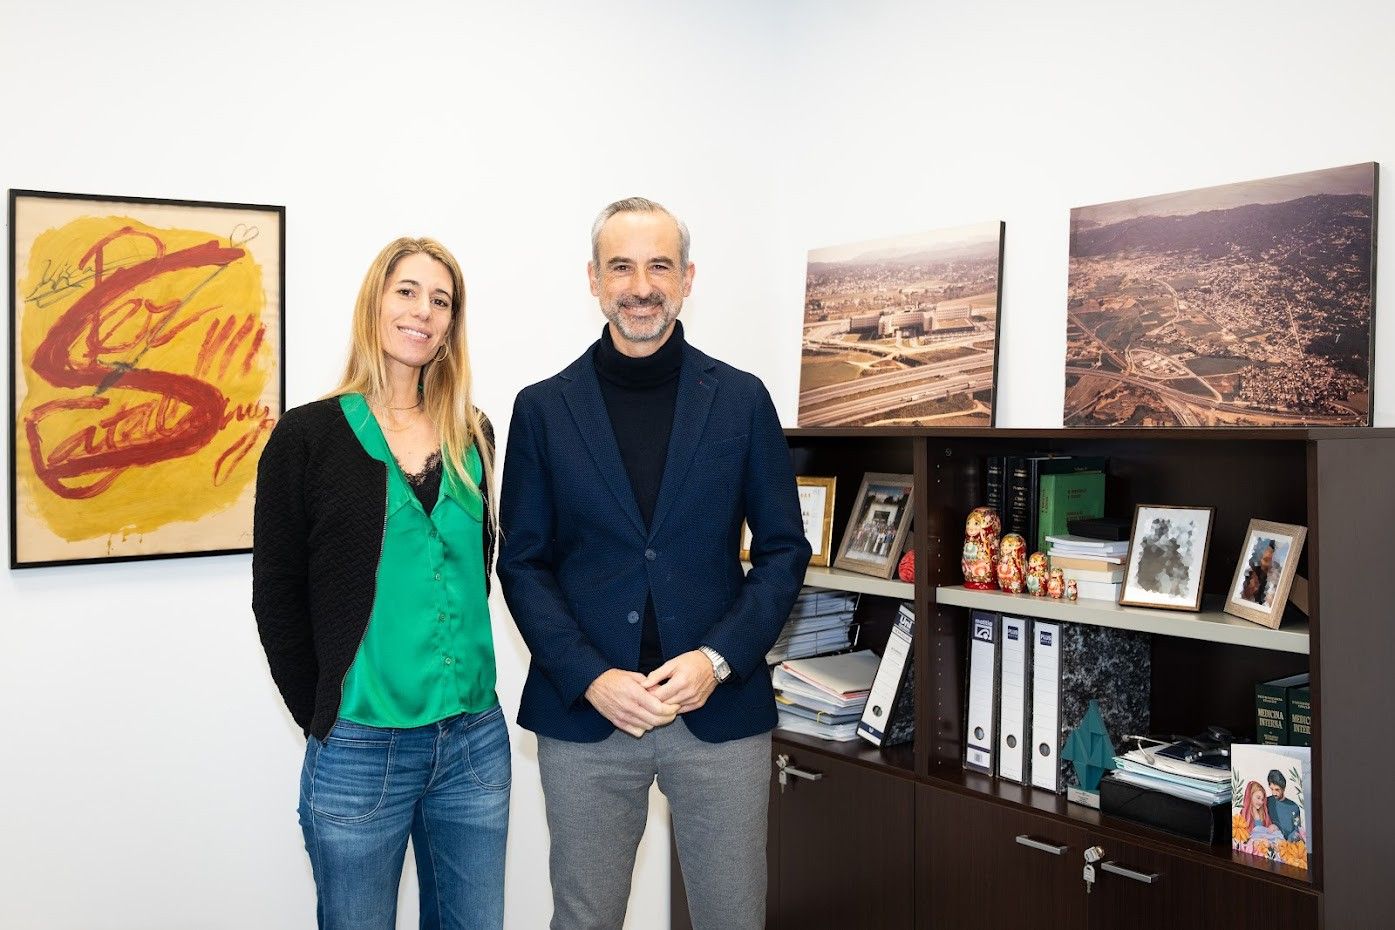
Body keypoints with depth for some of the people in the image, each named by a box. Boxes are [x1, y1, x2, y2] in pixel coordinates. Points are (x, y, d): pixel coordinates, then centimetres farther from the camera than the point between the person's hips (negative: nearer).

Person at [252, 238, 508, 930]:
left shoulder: (471, 437, 7)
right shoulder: (308, 437, -5)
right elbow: (277, 595, -2)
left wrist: (463, 692, 6)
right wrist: (321, 716, -4)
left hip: (475, 739, 4)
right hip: (359, 748, -4)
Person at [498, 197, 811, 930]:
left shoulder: (742, 399, 2)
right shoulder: (543, 409, 2)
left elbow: (783, 549, 3)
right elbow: (523, 564, 2)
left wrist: (718, 659, -10)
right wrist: (589, 678, -11)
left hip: (721, 707, 0)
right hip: (584, 711, 0)